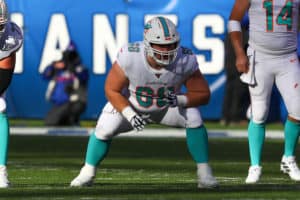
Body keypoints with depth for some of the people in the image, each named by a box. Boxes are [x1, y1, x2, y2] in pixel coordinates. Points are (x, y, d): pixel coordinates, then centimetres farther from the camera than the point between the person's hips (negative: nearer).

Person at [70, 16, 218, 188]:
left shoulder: (185, 61, -30)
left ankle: (204, 173, -10)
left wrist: (179, 100, -37)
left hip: (168, 106, 1)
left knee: (194, 118, -24)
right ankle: (87, 173, 5)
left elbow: (203, 95, -18)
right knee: (106, 128, -21)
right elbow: (112, 90, -20)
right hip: (130, 104, -1)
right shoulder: (129, 57, -35)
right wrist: (130, 115, -33)